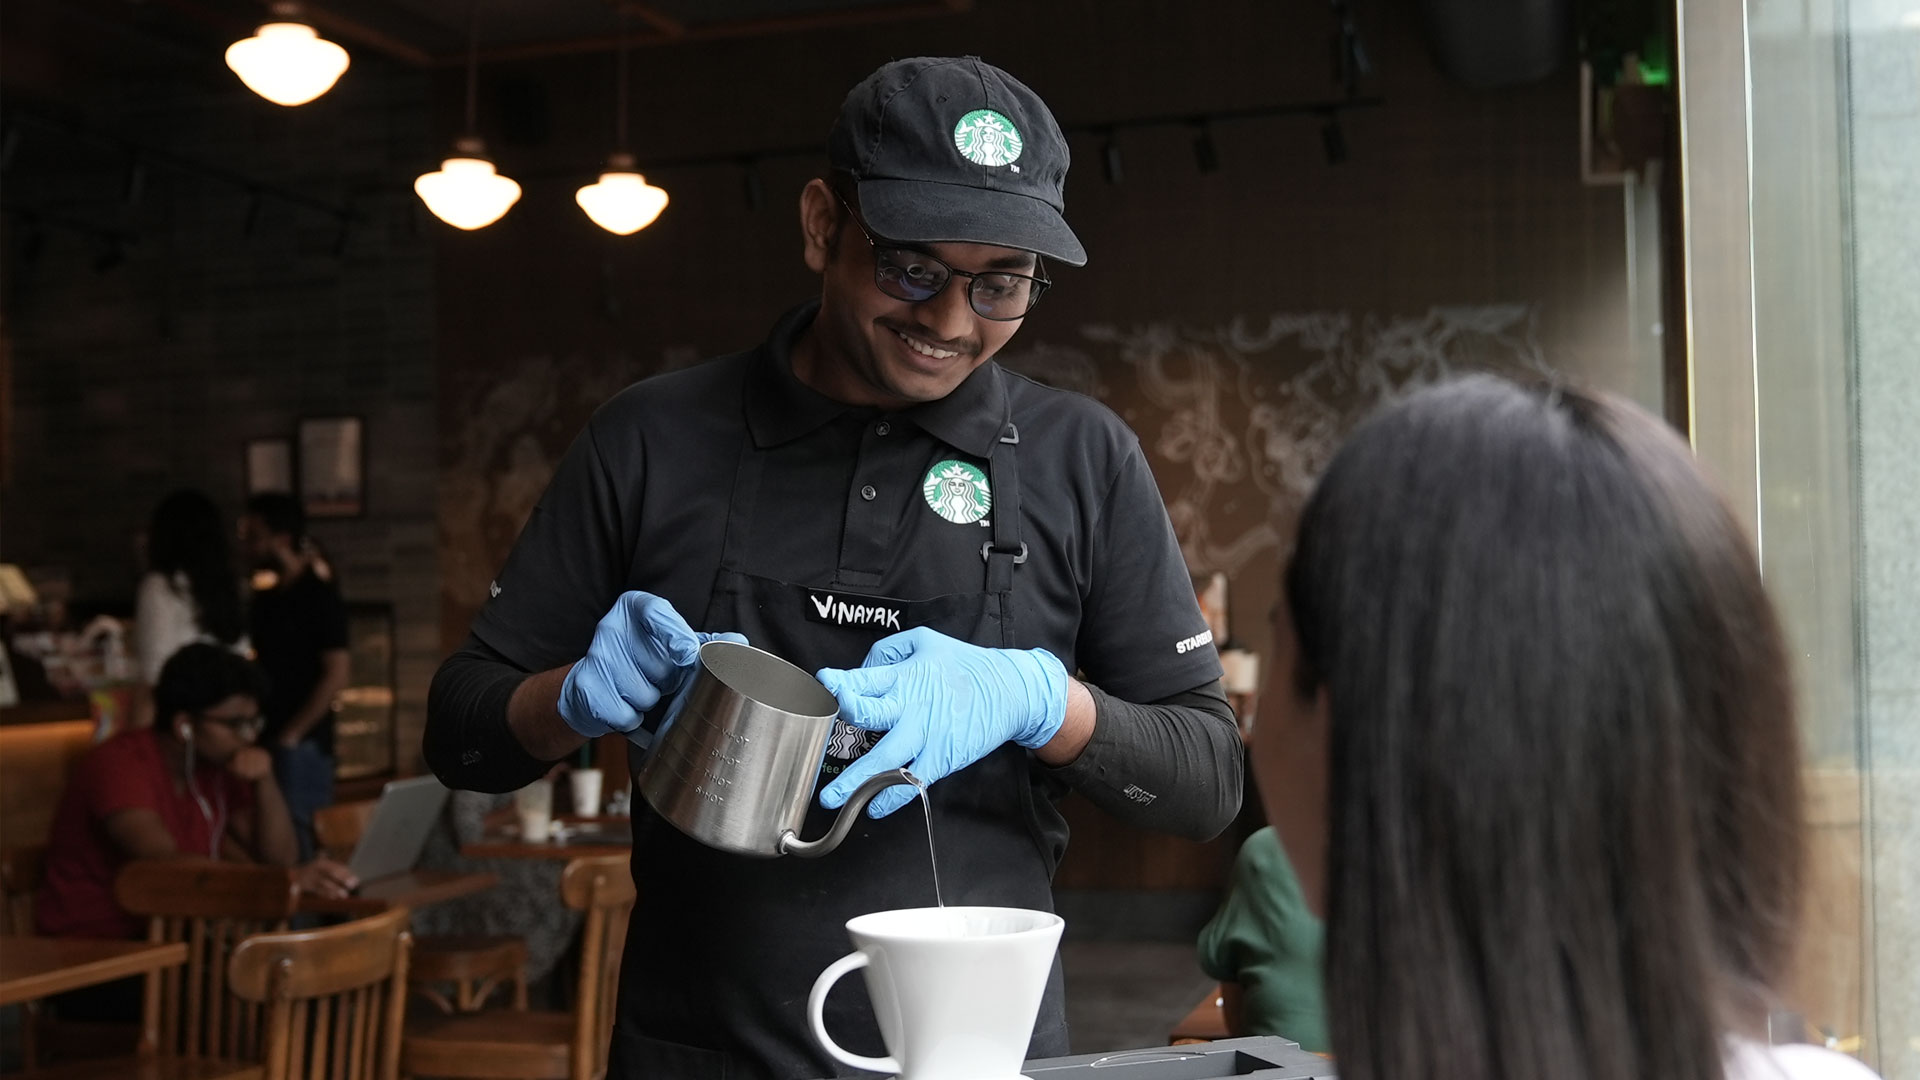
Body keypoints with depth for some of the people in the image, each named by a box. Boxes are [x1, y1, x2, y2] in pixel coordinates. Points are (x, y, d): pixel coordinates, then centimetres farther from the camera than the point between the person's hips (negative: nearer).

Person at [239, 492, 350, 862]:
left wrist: (292, 734, -13)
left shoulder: (319, 596, -7)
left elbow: (336, 676, -13)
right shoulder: (265, 598, 15)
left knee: (297, 844, -6)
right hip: (266, 743, 7)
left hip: (302, 745, -7)